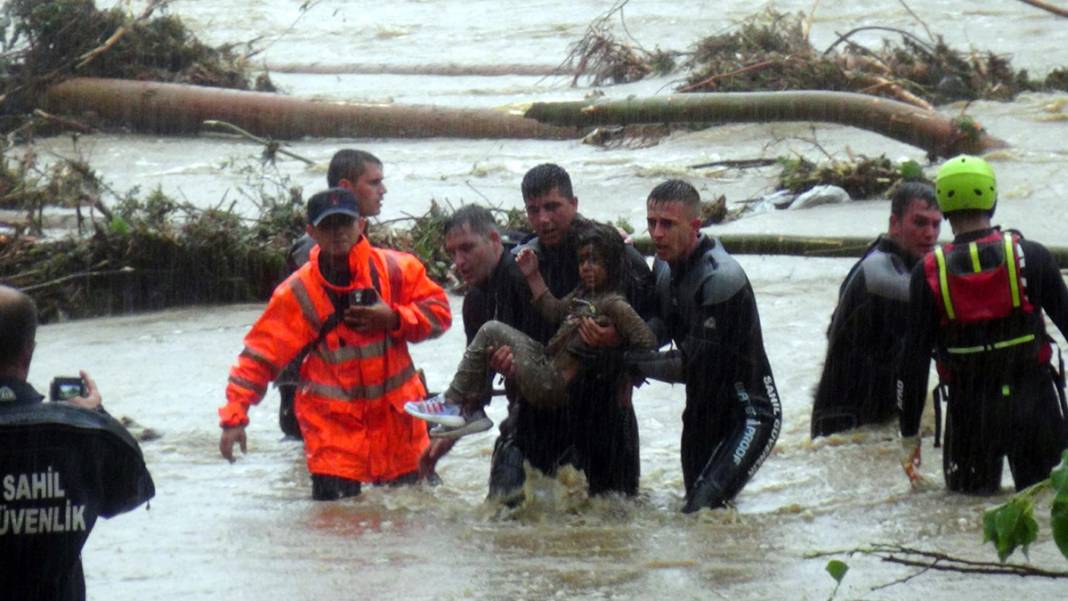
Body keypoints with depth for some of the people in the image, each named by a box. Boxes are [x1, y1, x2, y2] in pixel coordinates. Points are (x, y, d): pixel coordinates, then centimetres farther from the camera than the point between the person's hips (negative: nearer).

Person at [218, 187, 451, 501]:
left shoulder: (395, 269, -4)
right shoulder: (298, 292, -8)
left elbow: (439, 312, 2)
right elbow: (260, 354, -7)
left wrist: (394, 318, -18)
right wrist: (235, 416, -16)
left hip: (396, 414, 2)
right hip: (334, 424, -2)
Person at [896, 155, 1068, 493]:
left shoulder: (929, 274, -4)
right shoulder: (1031, 257, -5)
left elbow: (914, 360, -2)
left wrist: (909, 434, 6)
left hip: (969, 413, 0)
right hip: (1034, 402, 0)